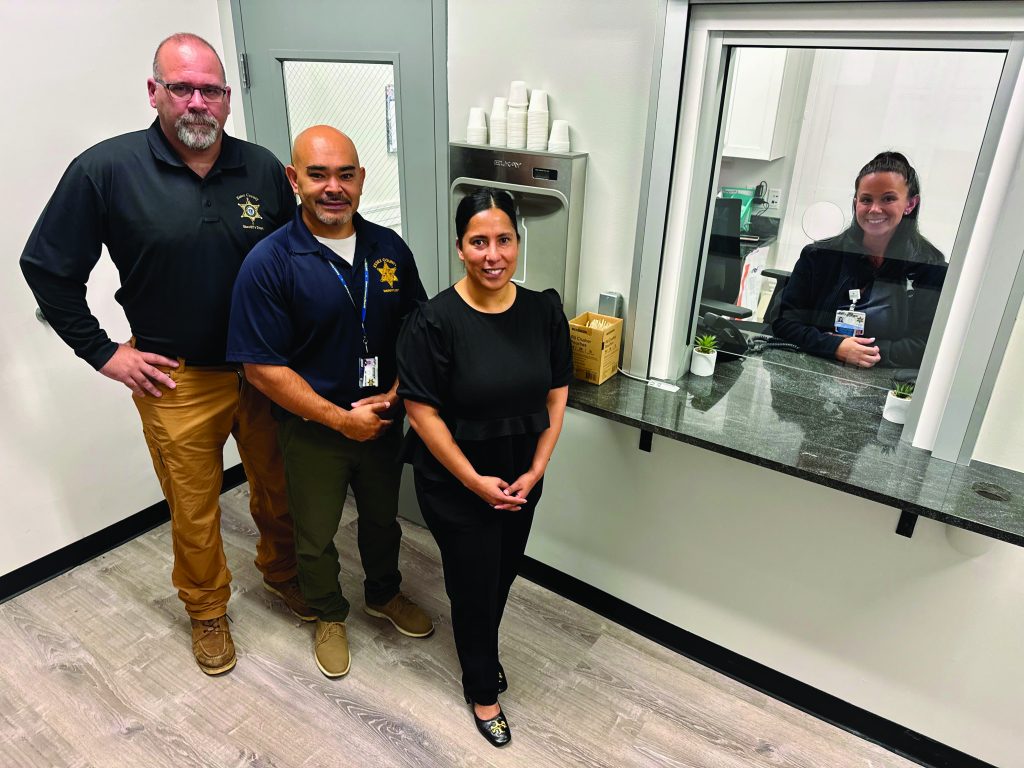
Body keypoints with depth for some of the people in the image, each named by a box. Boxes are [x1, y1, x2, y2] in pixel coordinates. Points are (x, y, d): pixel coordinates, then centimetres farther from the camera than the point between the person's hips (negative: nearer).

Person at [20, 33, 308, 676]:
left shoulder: (263, 169, -2)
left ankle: (282, 571, 46)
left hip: (267, 370, 3)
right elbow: (46, 267, -1)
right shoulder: (106, 170, -9)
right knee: (195, 509, 12)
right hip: (179, 381, -2)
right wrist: (102, 352, -4)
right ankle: (207, 610, 38)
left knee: (280, 487, 18)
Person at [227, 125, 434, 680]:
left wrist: (396, 392, -11)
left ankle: (383, 594, 51)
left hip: (384, 418, 4)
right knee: (316, 535, 17)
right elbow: (262, 367, -19)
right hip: (313, 429, -3)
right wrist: (342, 419, -19)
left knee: (383, 516, 24)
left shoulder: (389, 248, -5)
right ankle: (329, 616, 45)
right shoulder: (268, 263, -18)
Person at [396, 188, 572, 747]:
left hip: (521, 481, 4)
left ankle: (483, 651, 53)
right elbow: (423, 412, -17)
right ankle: (482, 688, 39)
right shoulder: (434, 320, -21)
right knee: (474, 586, 11)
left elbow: (555, 395, -1)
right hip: (456, 486, -4)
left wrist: (535, 471, -6)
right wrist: (476, 481, -15)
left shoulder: (544, 310, -8)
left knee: (503, 577, 21)